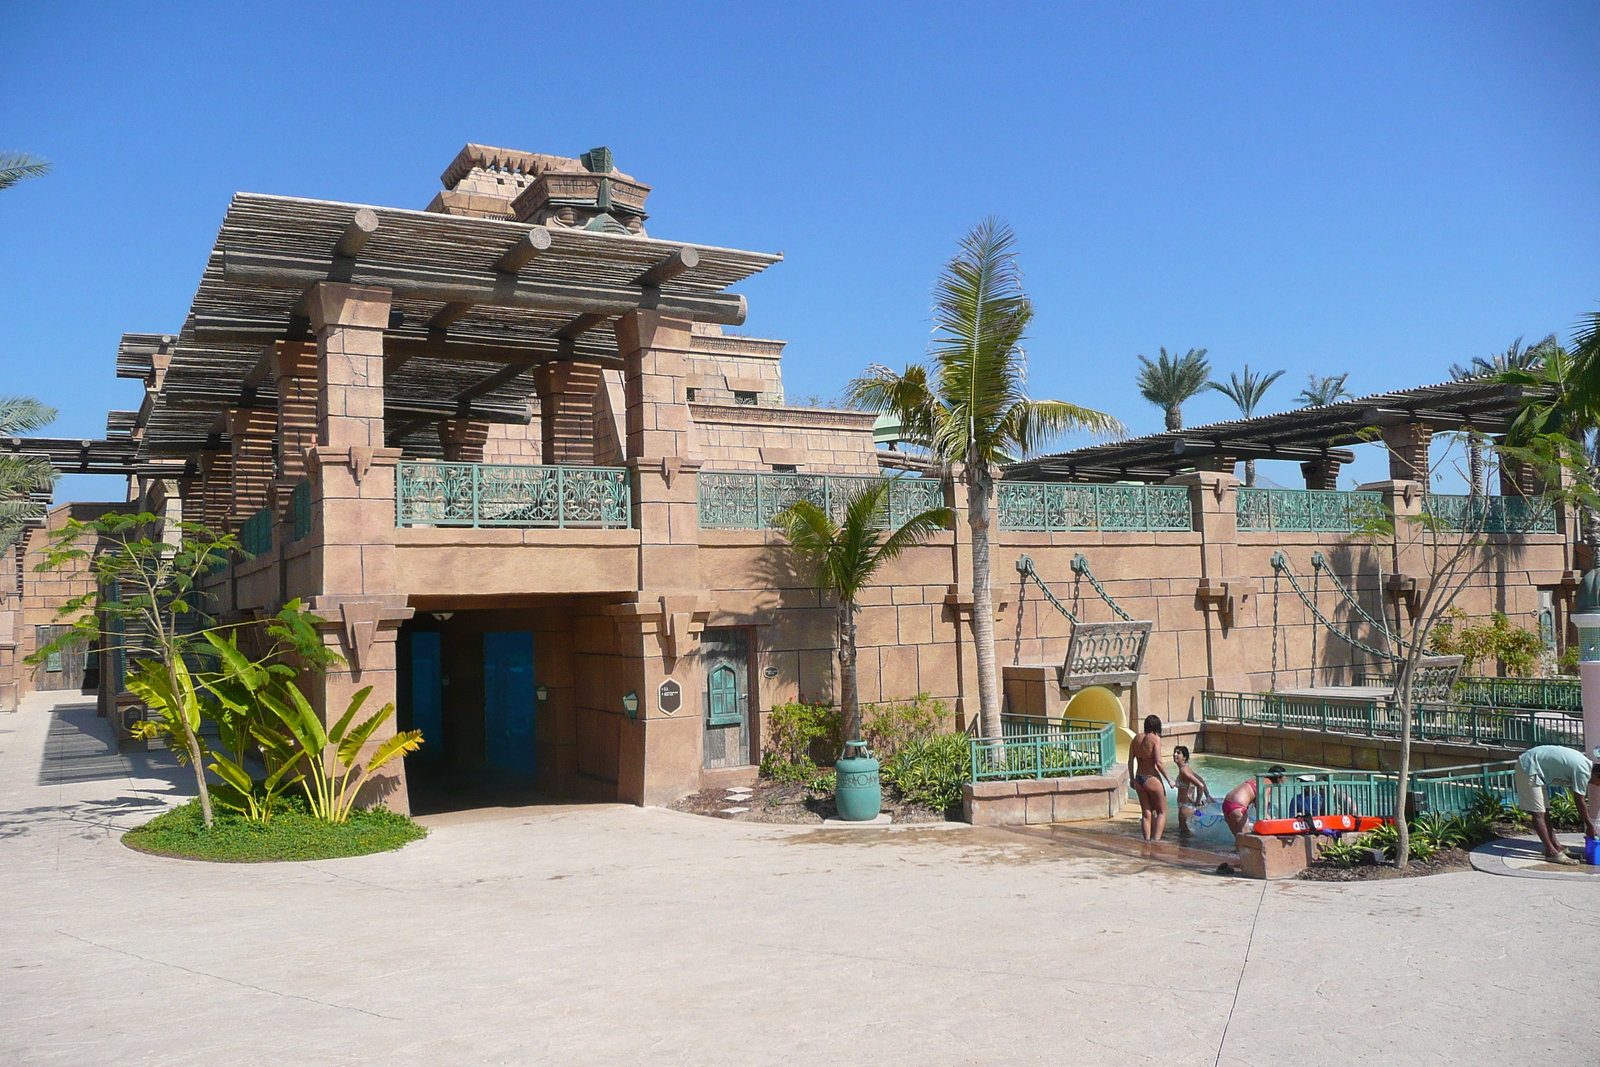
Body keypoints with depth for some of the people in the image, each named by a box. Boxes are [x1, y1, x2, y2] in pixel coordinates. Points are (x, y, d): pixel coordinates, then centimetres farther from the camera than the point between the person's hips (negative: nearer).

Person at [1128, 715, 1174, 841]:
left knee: (1146, 814, 12)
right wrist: (1168, 780, -10)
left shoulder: (1137, 739, 6)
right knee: (1162, 812, 8)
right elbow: (1158, 762, -18)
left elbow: (1130, 762, 7)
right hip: (1152, 779, -5)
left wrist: (1132, 779, 17)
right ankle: (1155, 840, -4)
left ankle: (1147, 841, 10)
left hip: (1139, 779, 5)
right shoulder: (1155, 739, -11)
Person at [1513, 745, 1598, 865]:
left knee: (1544, 810, 15)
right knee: (1538, 813, -9)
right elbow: (1579, 802, -10)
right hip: (1529, 768, -11)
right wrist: (1590, 826, 1)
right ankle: (1551, 852, -9)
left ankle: (1554, 845, 23)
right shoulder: (1583, 771, -18)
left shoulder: (1586, 764, 11)